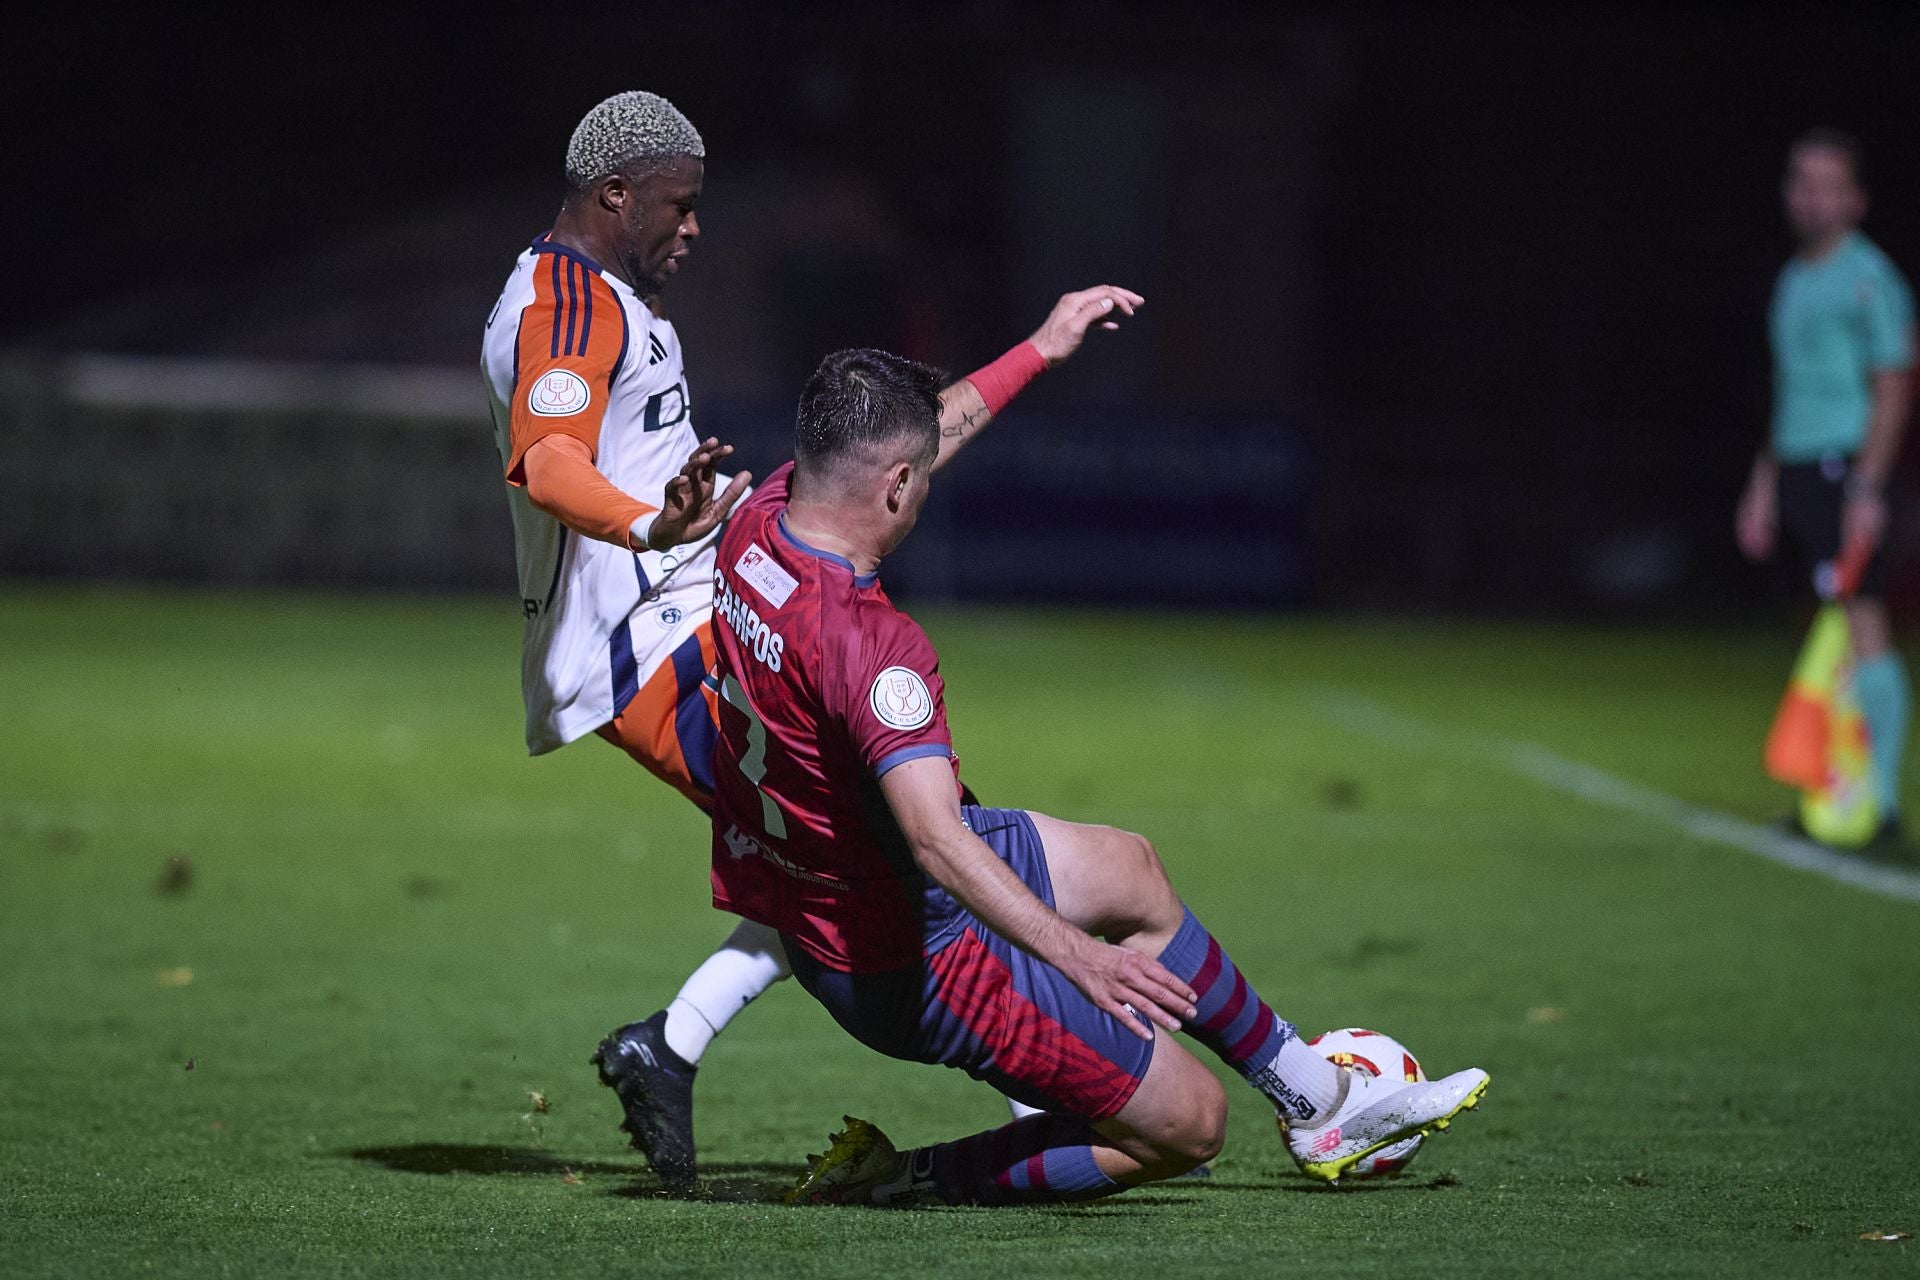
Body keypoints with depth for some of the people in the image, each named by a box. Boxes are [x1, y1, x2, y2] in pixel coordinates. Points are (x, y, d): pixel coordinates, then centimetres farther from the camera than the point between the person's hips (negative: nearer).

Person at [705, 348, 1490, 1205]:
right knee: (1191, 1125, 2)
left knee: (1128, 870, 31)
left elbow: (908, 437, 11)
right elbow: (936, 841, -44)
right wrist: (1078, 955, -51)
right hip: (912, 964, -10)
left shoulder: (757, 524, -8)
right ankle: (910, 1179, 2)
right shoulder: (869, 641, -34)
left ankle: (1316, 1097, 46)